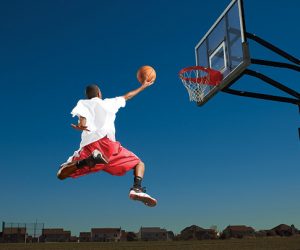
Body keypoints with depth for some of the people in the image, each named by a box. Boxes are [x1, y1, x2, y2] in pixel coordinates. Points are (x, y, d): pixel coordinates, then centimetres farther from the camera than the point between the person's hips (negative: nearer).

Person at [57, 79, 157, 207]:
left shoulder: (82, 103, 23)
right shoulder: (109, 103, 28)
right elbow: (127, 96, 42)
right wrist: (143, 86, 54)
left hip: (88, 145, 0)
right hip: (107, 142, 1)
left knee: (61, 174, 7)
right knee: (139, 164, 16)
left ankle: (87, 161, -24)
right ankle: (137, 188, -18)